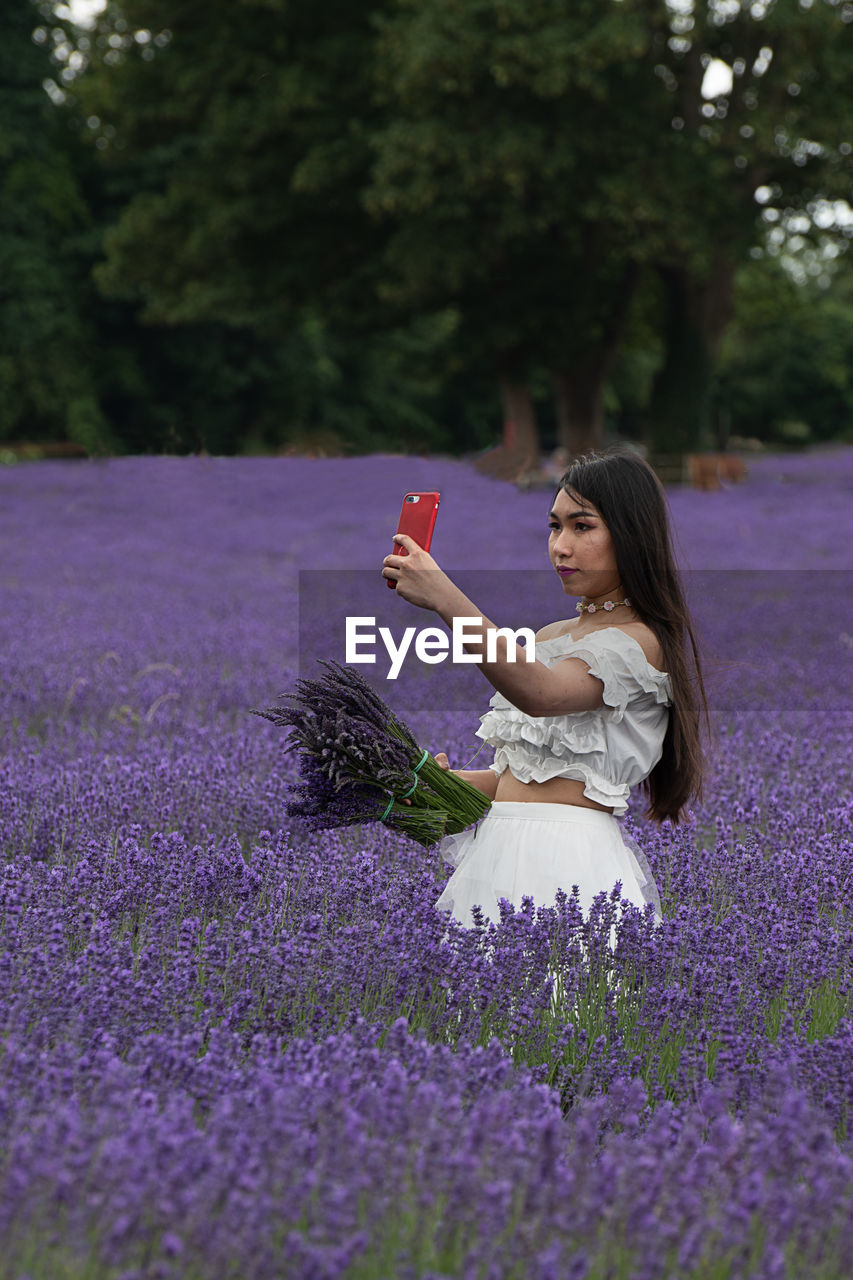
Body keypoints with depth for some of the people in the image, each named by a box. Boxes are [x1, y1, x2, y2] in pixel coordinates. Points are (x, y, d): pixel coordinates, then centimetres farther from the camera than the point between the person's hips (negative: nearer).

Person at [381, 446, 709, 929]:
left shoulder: (640, 642, -8)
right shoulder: (551, 636, 19)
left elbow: (542, 694, -28)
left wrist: (448, 601, -37)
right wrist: (446, 780, 5)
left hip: (568, 866, -7)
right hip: (498, 850, 7)